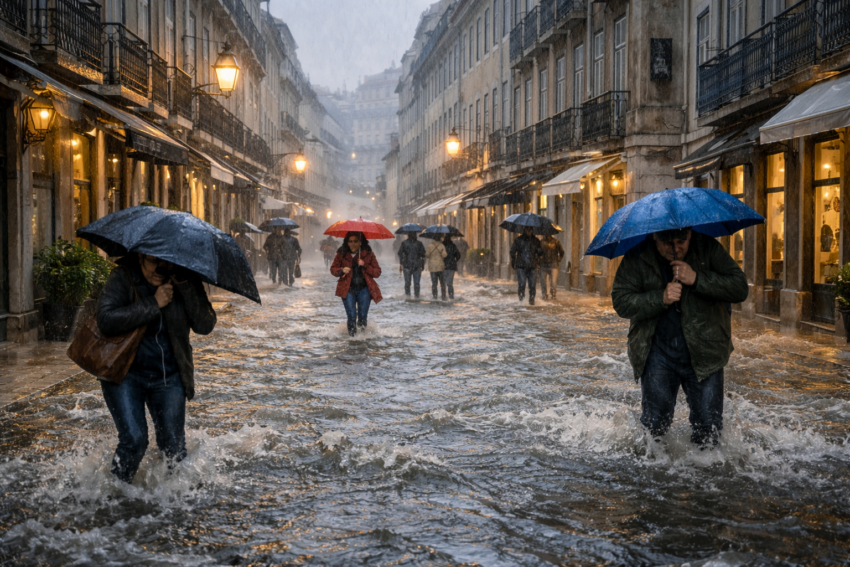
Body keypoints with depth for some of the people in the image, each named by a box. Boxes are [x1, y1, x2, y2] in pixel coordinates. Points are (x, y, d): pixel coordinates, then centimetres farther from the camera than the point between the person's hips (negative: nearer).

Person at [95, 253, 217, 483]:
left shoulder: (185, 282, -6)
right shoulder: (123, 278, -13)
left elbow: (205, 326, -16)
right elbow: (106, 321, -26)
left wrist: (185, 286, -26)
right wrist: (153, 304, -28)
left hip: (168, 376, 3)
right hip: (125, 372, -2)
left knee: (174, 446, 2)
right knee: (134, 440, -15)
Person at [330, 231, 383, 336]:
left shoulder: (368, 254, 3)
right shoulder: (341, 254, 4)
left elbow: (377, 273, 2)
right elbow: (333, 269, 11)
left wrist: (365, 265, -14)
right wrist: (341, 270, -11)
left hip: (364, 289, 0)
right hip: (348, 289, 0)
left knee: (362, 316, -4)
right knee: (351, 317, -7)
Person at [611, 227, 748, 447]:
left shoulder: (708, 249, -6)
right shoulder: (637, 258, -6)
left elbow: (741, 288, -11)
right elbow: (621, 301, -10)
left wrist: (697, 279, -23)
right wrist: (661, 298, -24)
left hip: (703, 352, 0)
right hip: (657, 352, 0)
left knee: (709, 427, 2)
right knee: (653, 424, 5)